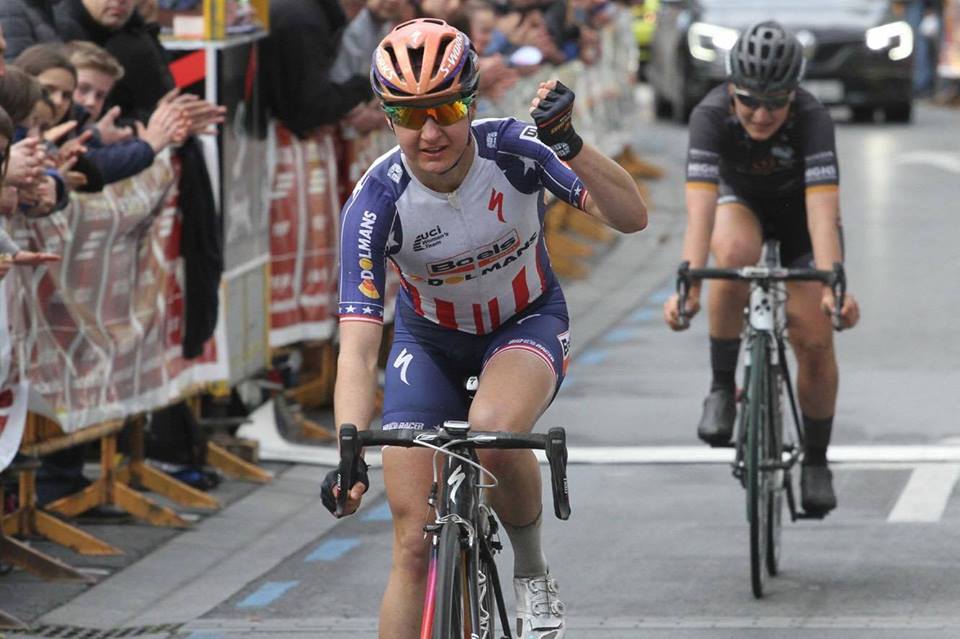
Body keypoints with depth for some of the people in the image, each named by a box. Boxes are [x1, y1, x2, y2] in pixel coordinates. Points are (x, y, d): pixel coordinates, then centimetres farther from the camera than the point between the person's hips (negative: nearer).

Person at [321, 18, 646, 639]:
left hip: (527, 321, -1)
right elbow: (358, 348, -30)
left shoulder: (512, 150, -26)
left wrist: (570, 145, -47)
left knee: (493, 430, -35)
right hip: (431, 338, 1)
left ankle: (534, 575, -9)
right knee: (414, 543, -7)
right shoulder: (376, 201, -27)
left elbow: (632, 216, -30)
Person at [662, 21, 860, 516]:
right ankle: (722, 388, -19)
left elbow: (823, 212, -44)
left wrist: (834, 288, -58)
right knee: (735, 254, -36)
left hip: (799, 209, 0)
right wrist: (687, 286, -56)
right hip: (739, 200, 0)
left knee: (814, 340, -9)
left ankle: (816, 461, 13)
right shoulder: (711, 115, -34)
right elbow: (700, 209, -43)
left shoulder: (812, 119, -35)